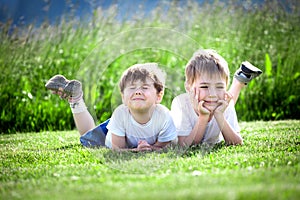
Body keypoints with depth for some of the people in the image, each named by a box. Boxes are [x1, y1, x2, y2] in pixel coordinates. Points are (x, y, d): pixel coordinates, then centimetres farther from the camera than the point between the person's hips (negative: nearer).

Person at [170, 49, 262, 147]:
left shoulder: (225, 105, -34)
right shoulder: (180, 103, -43)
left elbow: (237, 143, -35)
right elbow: (185, 146, -43)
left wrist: (219, 116, -47)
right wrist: (203, 117, -52)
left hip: (215, 140, 4)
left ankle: (240, 78, 33)